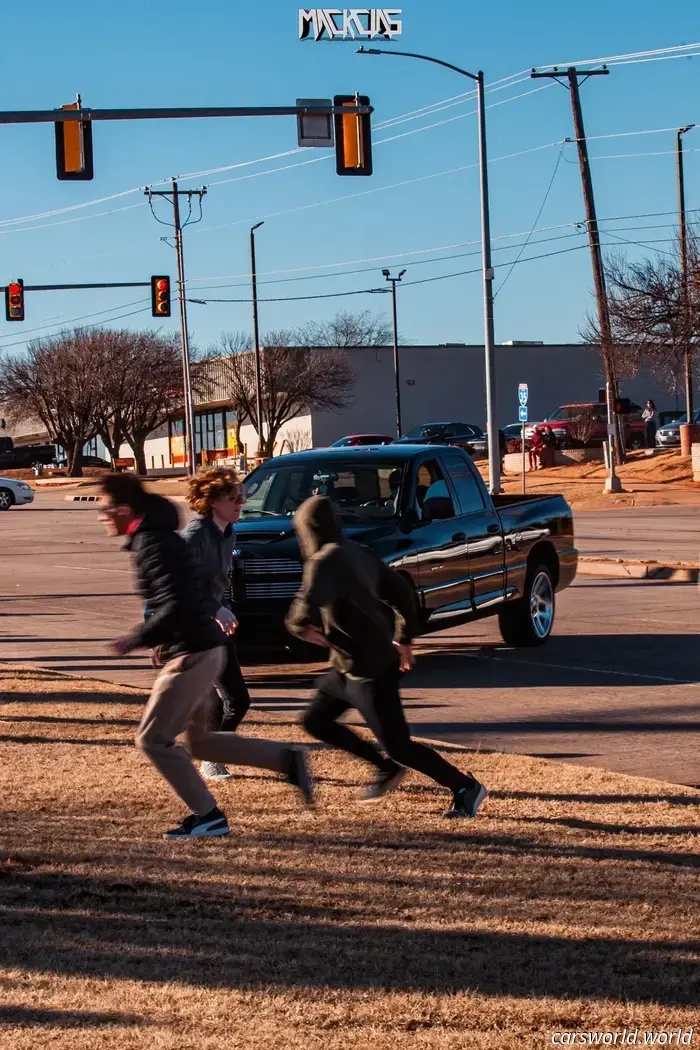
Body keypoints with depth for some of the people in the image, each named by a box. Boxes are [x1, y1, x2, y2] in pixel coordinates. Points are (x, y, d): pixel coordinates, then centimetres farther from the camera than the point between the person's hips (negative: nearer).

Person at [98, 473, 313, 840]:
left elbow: (176, 606, -27)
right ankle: (287, 759, 15)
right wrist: (146, 634, 18)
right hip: (206, 650, 10)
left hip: (191, 655, -10)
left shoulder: (152, 545, -17)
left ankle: (207, 817, 2)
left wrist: (138, 639, -19)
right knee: (199, 740, 18)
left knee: (152, 739, -2)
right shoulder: (159, 538, 15)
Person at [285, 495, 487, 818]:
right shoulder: (358, 554, 9)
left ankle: (465, 788, 6)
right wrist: (404, 638, 24)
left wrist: (299, 626, -12)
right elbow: (400, 590, 16)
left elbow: (309, 604, -35)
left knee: (399, 747, -4)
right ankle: (385, 767, 21)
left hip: (370, 670, -10)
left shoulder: (325, 561, -18)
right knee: (315, 720, 16)